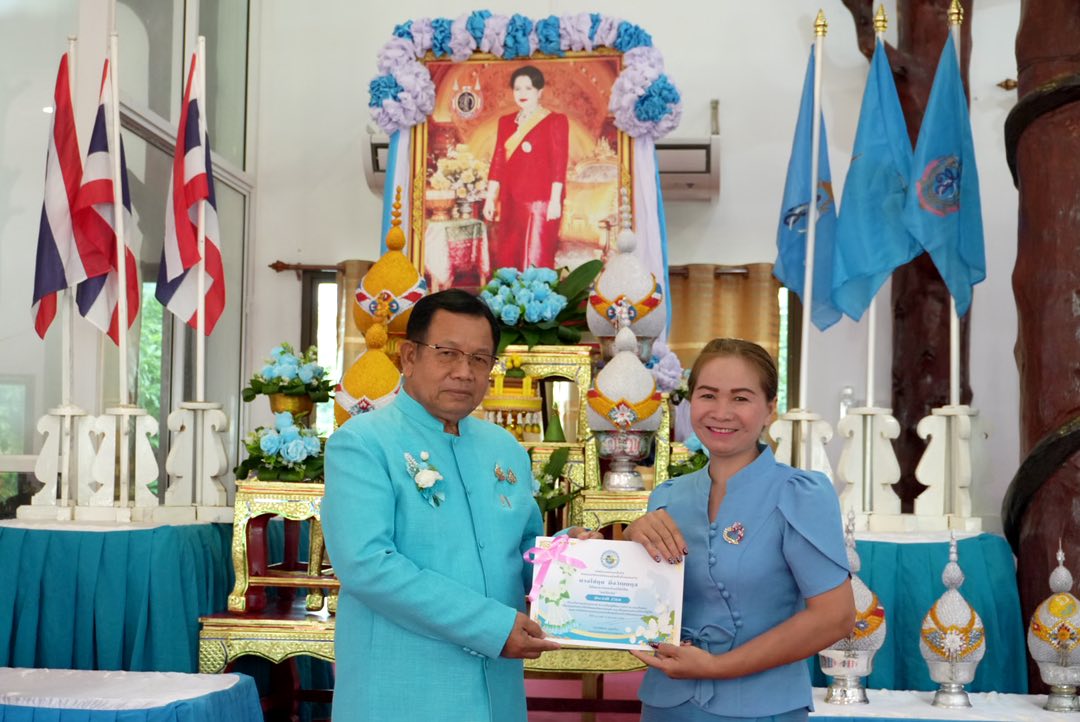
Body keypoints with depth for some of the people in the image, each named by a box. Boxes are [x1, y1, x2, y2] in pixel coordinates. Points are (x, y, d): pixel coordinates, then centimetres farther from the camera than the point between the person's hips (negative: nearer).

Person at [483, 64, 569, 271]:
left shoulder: (555, 121, 0)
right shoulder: (506, 122, 16)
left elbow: (559, 164, -6)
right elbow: (497, 162, 13)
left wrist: (555, 200, -13)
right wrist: (490, 198, 9)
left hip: (540, 201, -6)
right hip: (511, 202, 6)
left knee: (536, 261, -8)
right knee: (506, 260, 5)